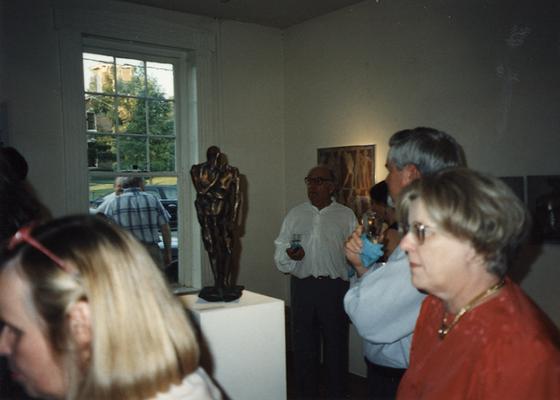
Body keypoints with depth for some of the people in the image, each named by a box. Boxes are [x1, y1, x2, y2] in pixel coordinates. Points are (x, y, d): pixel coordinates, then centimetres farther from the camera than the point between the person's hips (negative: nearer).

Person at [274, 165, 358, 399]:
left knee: (336, 344, 7)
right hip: (302, 286, 2)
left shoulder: (346, 216, 4)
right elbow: (280, 253, 8)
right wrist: (290, 255, -14)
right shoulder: (295, 215, 10)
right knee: (304, 345, 10)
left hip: (335, 287, -2)